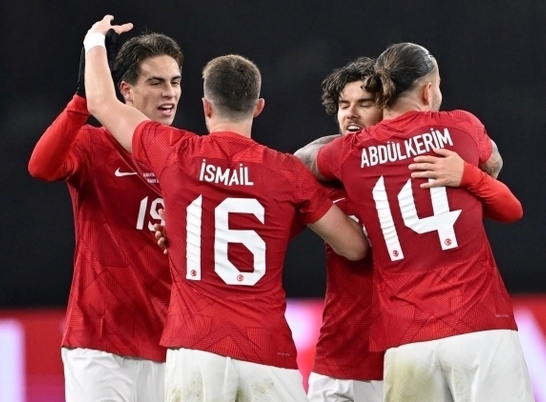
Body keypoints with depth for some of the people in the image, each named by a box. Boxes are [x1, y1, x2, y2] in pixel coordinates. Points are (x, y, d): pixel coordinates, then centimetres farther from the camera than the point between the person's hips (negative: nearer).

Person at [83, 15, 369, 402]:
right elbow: (355, 247, 7)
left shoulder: (175, 154, 2)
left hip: (195, 348, 0)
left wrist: (95, 42, 37)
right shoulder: (288, 172, 0)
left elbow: (104, 104, 19)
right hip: (267, 352, 0)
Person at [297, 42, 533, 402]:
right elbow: (494, 164, 29)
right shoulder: (462, 127, 5)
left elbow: (300, 163, 31)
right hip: (480, 329, -2)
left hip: (405, 342, 2)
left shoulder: (349, 154, 8)